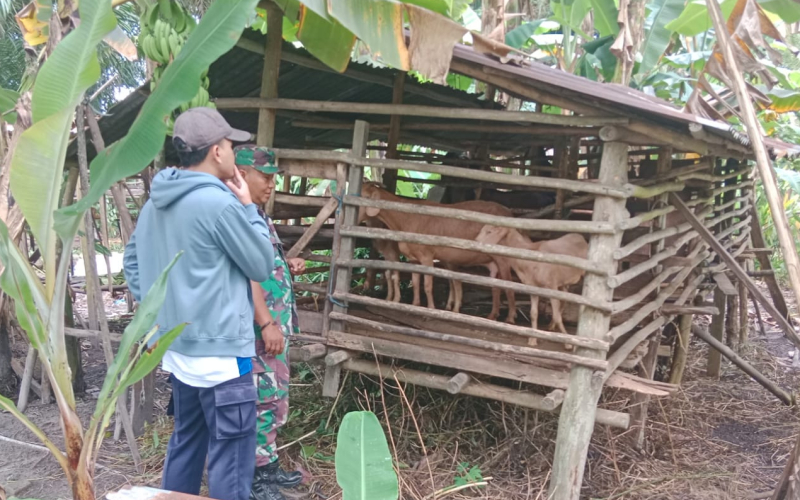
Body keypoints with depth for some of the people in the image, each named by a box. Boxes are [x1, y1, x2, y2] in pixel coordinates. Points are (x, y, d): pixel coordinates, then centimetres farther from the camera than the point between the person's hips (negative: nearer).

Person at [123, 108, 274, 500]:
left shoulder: (155, 203, 7)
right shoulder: (220, 203, -20)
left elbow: (132, 262, 17)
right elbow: (262, 265, -9)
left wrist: (156, 309, 18)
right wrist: (248, 207, -3)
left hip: (177, 347, 9)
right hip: (220, 352, -9)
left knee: (186, 440, 22)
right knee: (231, 453, 0)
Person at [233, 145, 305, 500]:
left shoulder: (256, 214, 16)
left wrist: (288, 266, 9)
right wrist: (266, 324, -24)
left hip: (275, 324, 10)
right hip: (258, 328, -10)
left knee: (273, 399, 17)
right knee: (260, 400, -2)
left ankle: (266, 466, 29)